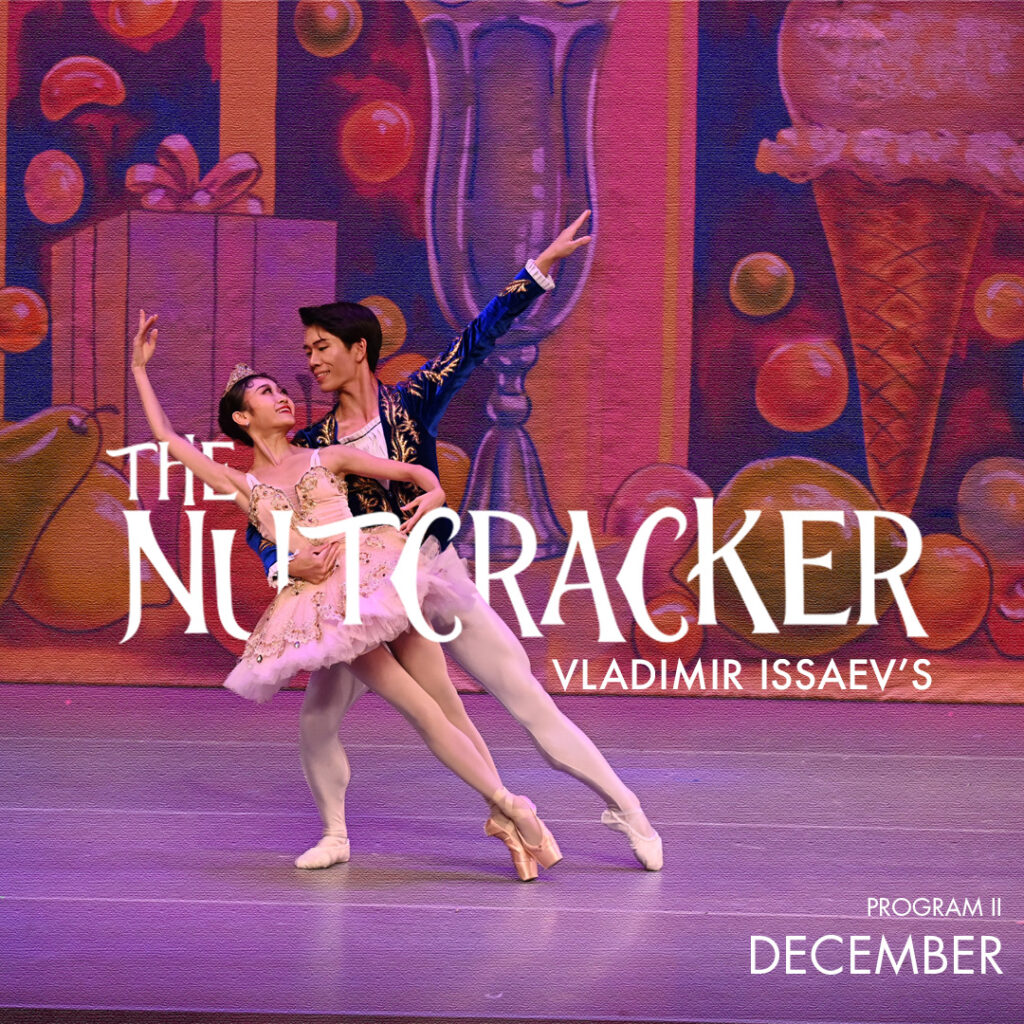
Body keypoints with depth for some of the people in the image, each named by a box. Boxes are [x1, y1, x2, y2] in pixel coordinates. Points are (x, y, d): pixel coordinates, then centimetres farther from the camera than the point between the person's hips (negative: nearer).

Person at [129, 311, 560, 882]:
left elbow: (413, 471, 14)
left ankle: (505, 813, 1)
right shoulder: (241, 485, 17)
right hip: (323, 604, -1)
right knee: (423, 713, -9)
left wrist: (433, 492, -9)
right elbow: (167, 438, 19)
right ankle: (510, 808, -6)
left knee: (446, 705, -3)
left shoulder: (326, 457, 17)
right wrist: (140, 368, 20)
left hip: (377, 572, 1)